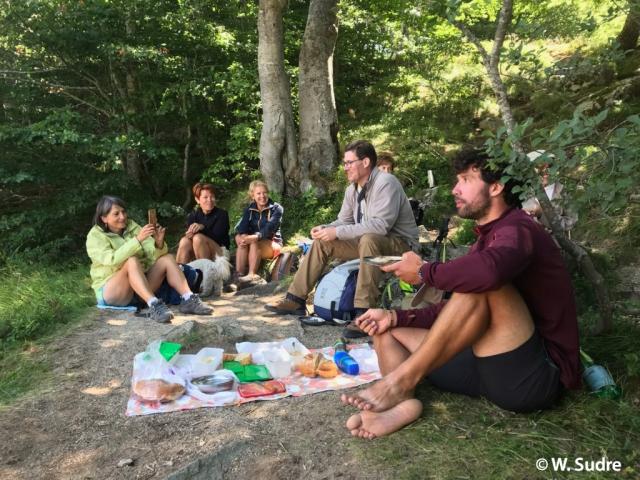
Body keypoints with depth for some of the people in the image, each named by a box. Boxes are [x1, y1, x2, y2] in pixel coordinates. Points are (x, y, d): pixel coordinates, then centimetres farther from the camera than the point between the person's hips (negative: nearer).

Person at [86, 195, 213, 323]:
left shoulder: (132, 227, 6)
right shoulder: (95, 236, -5)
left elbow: (153, 255, -3)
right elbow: (113, 260, -25)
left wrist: (159, 243, -25)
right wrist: (138, 239, -35)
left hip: (141, 284, 5)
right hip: (109, 291, -5)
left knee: (168, 258, -13)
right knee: (132, 261, -31)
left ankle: (188, 299, -30)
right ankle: (154, 305, -48)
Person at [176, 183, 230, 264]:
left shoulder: (222, 214, -5)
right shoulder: (193, 216, 6)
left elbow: (217, 237, -16)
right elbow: (189, 232, -7)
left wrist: (203, 228, -31)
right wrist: (190, 233, -31)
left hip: (219, 253, -3)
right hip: (197, 255, 3)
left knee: (198, 238, -30)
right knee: (185, 241, -27)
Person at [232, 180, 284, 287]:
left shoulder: (276, 208, -5)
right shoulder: (249, 210, 8)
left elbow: (270, 228, -23)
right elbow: (241, 227, -10)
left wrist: (256, 237, -42)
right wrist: (242, 236, -35)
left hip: (273, 244, -4)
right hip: (255, 244, 4)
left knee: (254, 242, -33)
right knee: (242, 241, -28)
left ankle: (252, 275, -41)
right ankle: (238, 275, -36)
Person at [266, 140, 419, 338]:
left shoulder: (386, 183, -21)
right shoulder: (352, 189, 5)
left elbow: (380, 225, -31)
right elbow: (344, 221, 12)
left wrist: (337, 232, -29)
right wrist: (324, 229, -11)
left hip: (400, 244, -8)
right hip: (367, 242, 9)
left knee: (368, 239, -40)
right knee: (322, 242, 2)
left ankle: (364, 313, -38)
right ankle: (295, 300, 2)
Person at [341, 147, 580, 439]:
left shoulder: (516, 230, -13)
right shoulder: (486, 239, 16)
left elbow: (487, 272, -38)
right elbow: (458, 312, 13)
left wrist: (424, 272, -20)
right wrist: (396, 316, -1)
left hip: (536, 375, -9)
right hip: (493, 368, 9)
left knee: (480, 283, -31)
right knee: (387, 331, 4)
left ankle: (400, 382, -24)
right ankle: (402, 403, -24)